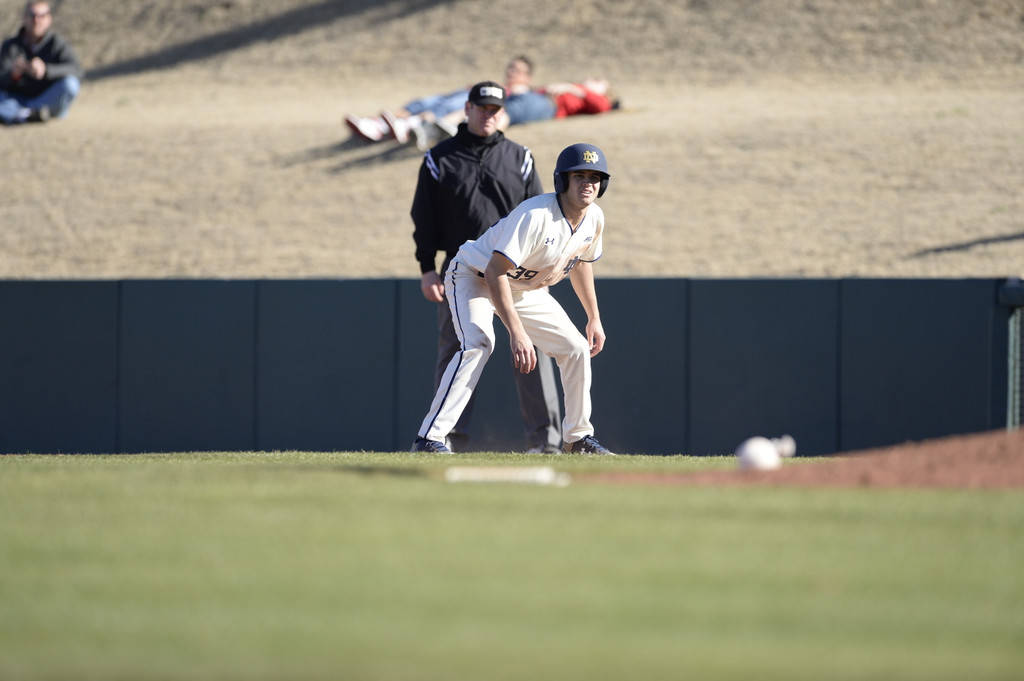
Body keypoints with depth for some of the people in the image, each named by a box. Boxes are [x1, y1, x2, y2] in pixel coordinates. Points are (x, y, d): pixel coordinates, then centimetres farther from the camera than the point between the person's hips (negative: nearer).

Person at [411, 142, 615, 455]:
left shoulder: (594, 219, -9)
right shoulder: (535, 215, -34)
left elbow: (581, 261, 12)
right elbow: (495, 272, -38)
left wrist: (594, 318, 17)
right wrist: (517, 333, -44)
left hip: (526, 288, 8)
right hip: (475, 276, -8)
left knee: (577, 349, 3)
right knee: (478, 343, -32)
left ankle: (577, 439, 22)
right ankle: (429, 439, -34)